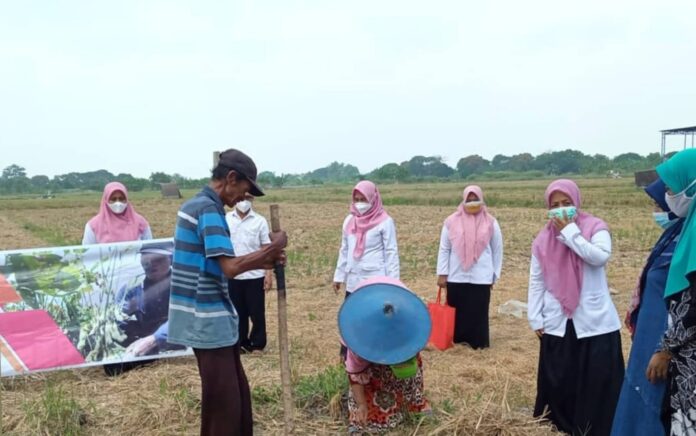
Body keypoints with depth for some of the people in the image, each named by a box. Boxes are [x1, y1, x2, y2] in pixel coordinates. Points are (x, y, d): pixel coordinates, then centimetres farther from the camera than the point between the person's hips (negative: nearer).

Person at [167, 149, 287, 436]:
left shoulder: (194, 205, 13)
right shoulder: (209, 210, -17)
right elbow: (230, 267, -25)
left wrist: (263, 263, 9)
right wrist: (273, 248, -13)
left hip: (207, 317, 10)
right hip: (209, 320, -10)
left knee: (236, 394, 18)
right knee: (224, 400, 2)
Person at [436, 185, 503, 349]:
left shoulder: (491, 223, 1)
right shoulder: (452, 221, 0)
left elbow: (497, 251, 9)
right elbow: (444, 249, 4)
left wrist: (494, 274, 9)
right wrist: (442, 273, 0)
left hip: (481, 278, -1)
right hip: (456, 277, 1)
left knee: (478, 313, 4)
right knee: (456, 312, 8)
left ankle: (478, 343, 16)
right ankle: (456, 340, 21)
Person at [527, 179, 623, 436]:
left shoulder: (595, 227, -2)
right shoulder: (543, 239, 5)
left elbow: (600, 257, -21)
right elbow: (536, 281, 7)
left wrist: (570, 232, -17)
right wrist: (535, 318, 3)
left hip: (595, 322, -2)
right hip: (557, 323, 3)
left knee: (598, 382, 1)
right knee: (558, 382, 10)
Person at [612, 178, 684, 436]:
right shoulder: (675, 235, 9)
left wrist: (664, 349, -20)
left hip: (663, 342, -9)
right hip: (653, 336, 9)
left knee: (653, 407, 3)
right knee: (643, 401, 18)